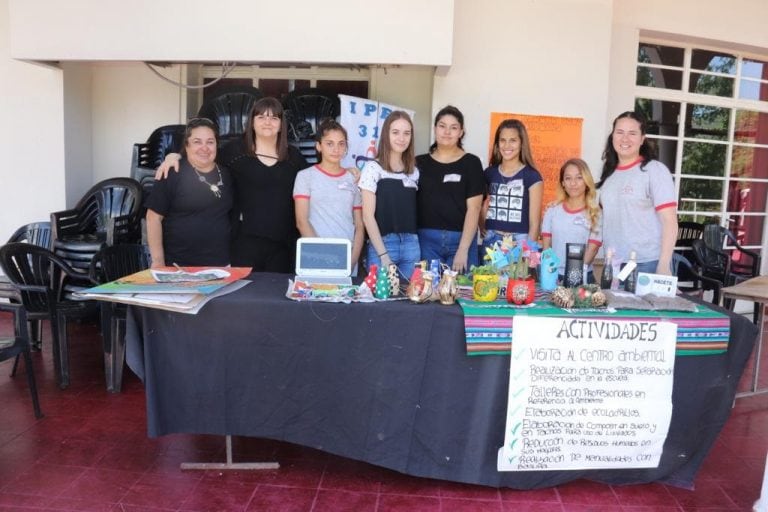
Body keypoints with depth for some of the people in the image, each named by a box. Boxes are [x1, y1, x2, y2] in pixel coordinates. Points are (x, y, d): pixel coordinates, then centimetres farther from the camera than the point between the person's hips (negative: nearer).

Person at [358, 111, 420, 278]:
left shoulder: (414, 171, 11)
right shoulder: (373, 168, -5)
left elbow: (413, 210, 14)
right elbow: (368, 216, -9)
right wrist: (383, 255, -14)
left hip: (411, 245, 5)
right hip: (383, 244, -4)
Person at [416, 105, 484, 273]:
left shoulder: (471, 163, 2)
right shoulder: (420, 163, 9)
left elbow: (473, 208, -3)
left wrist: (463, 249, -10)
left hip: (461, 239, -1)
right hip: (426, 239, 2)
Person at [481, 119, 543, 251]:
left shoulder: (532, 176, -4)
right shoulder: (489, 173, 7)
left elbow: (534, 222, -5)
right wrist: (482, 226, 3)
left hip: (519, 242, -3)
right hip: (491, 241, 3)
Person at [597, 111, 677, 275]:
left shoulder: (655, 170, -5)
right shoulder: (609, 172, 10)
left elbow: (669, 221, -10)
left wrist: (664, 265, -16)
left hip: (648, 263, -5)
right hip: (613, 264, 5)